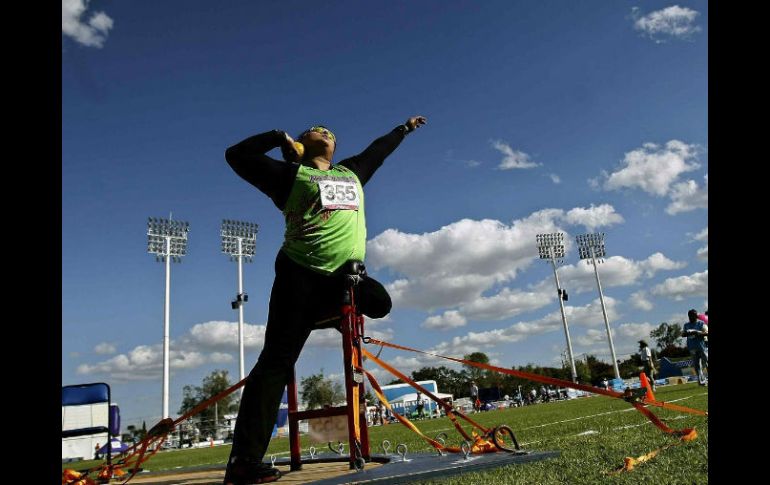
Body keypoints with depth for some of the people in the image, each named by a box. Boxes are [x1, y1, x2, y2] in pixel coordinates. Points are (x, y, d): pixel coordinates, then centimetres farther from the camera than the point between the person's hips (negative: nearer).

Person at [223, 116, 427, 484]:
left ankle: (324, 315, 12)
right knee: (277, 362, -11)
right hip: (301, 273, -6)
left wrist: (404, 128, 53)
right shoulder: (291, 174, 8)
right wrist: (279, 137, 8)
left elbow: (377, 150, 40)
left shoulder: (351, 173, 23)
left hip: (343, 276, 6)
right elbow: (237, 155, 3)